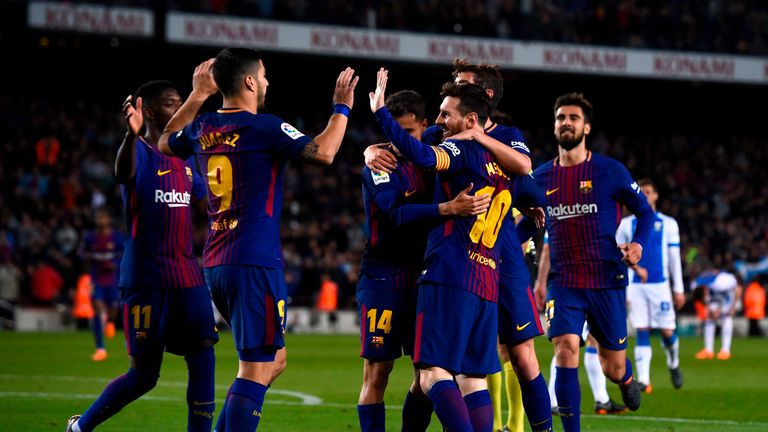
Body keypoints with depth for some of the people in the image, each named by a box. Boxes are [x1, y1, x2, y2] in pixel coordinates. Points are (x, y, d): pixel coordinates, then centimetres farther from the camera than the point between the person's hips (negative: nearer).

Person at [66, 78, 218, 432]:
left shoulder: (185, 159, 14)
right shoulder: (140, 152, -9)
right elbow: (123, 173, -34)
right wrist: (131, 135, -55)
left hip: (187, 277, 6)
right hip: (146, 280, -6)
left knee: (203, 359, -5)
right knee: (143, 376, 0)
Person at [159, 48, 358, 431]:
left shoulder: (203, 128, 10)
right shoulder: (264, 127, -11)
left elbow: (165, 143, 32)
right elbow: (323, 152, -22)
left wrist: (196, 96, 36)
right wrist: (341, 108, -7)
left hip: (216, 264, 8)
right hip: (255, 263, -8)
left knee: (274, 360, 19)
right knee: (256, 370, -8)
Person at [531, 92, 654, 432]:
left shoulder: (610, 171, -3)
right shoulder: (542, 177, 6)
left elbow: (644, 210, 5)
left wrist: (638, 243, -14)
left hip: (607, 282, -1)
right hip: (564, 285, 1)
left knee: (612, 368, 7)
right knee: (566, 350, -20)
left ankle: (627, 381, 46)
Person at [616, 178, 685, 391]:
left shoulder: (668, 224, 7)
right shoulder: (626, 224, 9)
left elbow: (674, 258, 7)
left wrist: (679, 289, 4)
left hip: (660, 285, 0)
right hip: (636, 286, 0)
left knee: (667, 332, -3)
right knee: (641, 333, -6)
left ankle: (673, 365, 26)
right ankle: (643, 380, -8)